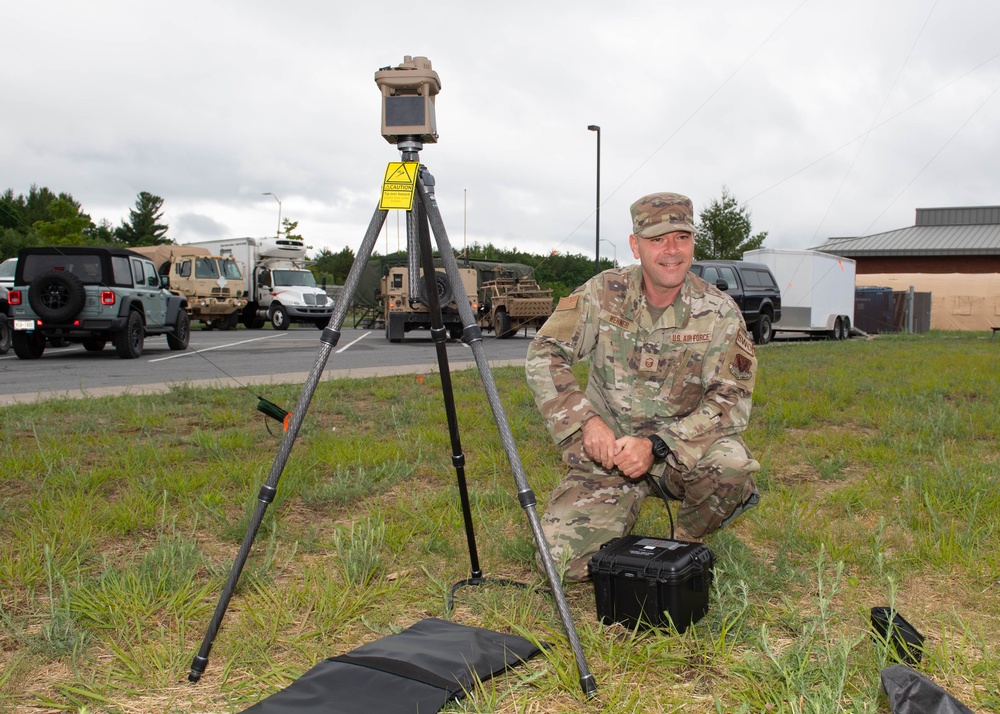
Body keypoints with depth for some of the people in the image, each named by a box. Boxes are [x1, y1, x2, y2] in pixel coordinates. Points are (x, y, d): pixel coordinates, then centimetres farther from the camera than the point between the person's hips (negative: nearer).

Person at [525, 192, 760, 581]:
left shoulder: (719, 312, -8)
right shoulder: (604, 293, -6)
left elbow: (731, 398, -13)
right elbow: (543, 355, -7)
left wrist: (656, 445, -26)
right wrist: (586, 421, -22)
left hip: (685, 443, 0)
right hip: (607, 447, 0)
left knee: (732, 467, -35)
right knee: (562, 558, -18)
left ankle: (687, 544, -1)